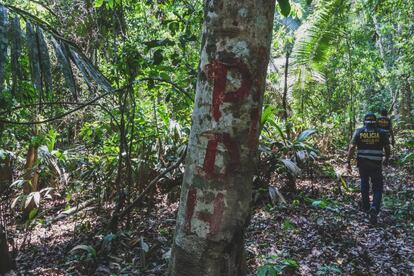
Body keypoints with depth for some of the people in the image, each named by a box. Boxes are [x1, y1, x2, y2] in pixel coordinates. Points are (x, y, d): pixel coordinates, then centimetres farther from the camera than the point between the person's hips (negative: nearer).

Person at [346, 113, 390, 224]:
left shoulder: (358, 131, 0)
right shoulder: (382, 132, 1)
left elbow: (352, 147, -7)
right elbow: (387, 148, 4)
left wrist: (348, 162, -6)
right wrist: (386, 160, 22)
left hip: (362, 163, 1)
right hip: (376, 164, -1)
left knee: (364, 184, 23)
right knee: (377, 188, 6)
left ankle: (366, 207, 33)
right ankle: (374, 208, -18)